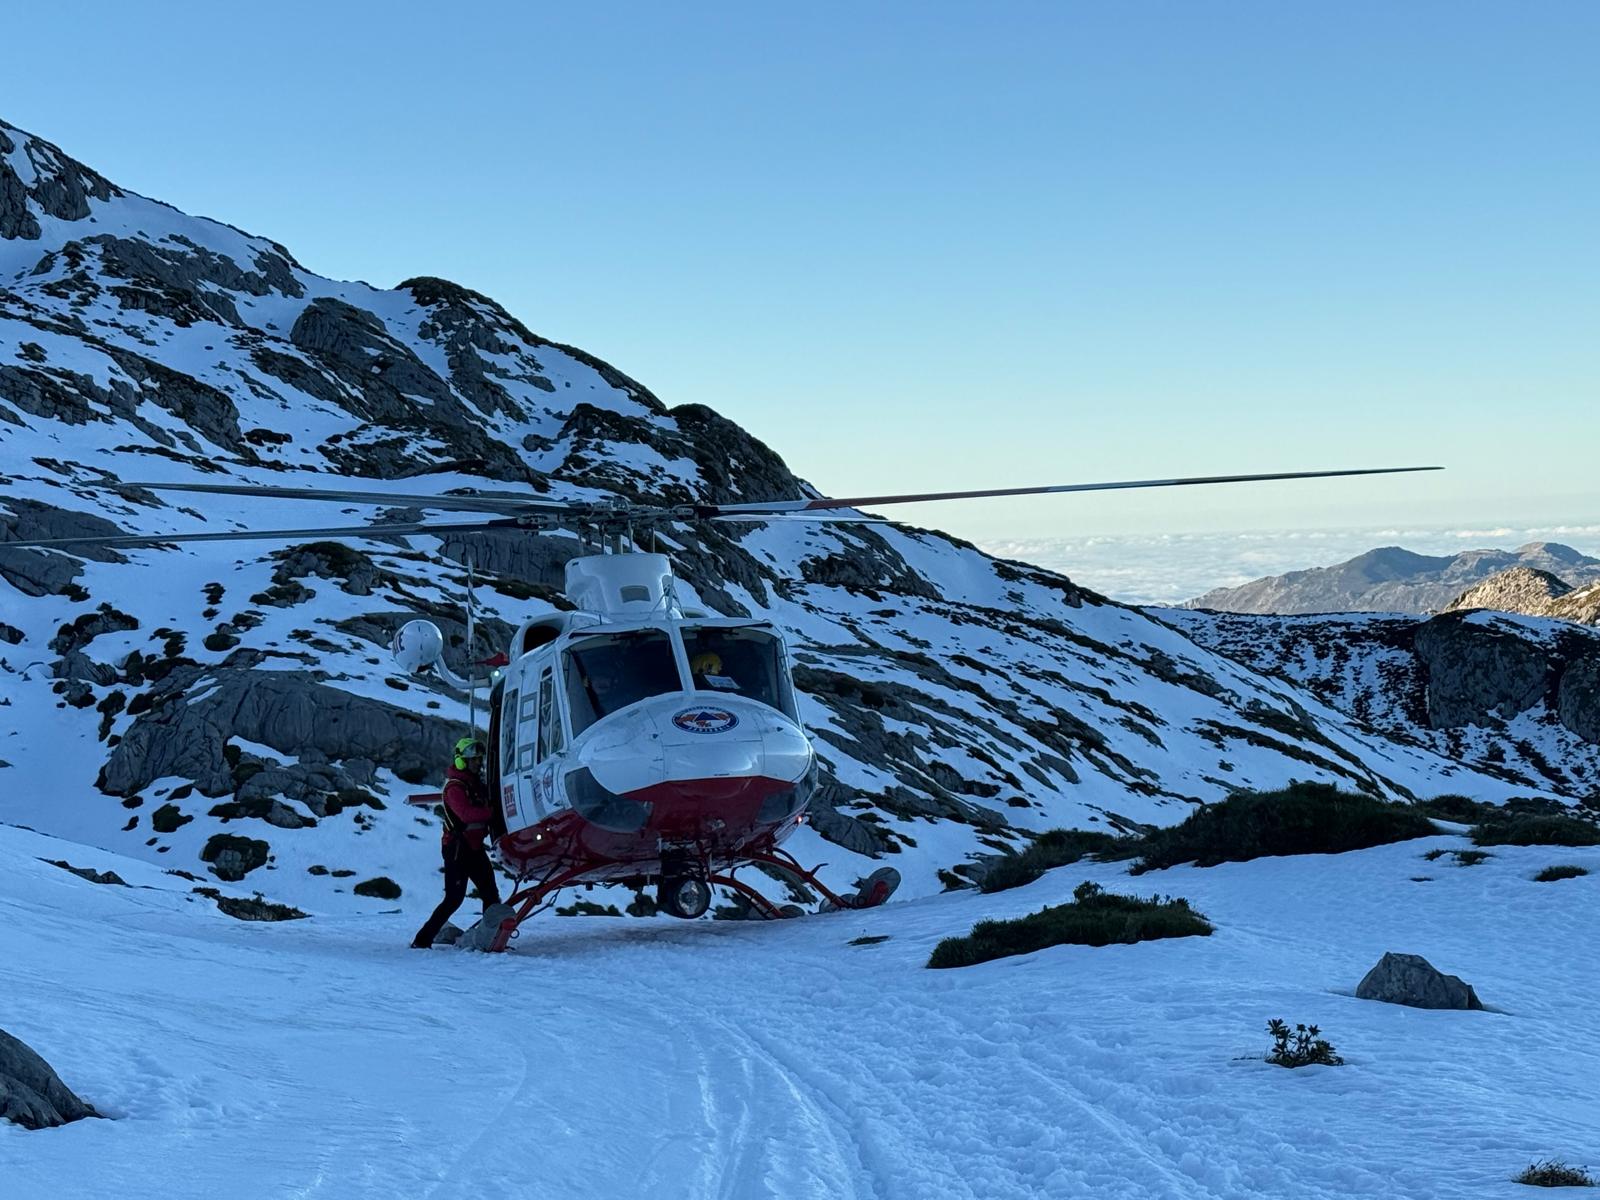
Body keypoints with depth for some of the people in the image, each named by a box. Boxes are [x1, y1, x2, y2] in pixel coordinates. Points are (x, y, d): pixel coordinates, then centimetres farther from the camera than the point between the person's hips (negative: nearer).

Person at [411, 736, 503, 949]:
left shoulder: (477, 783, 14)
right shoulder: (455, 787, -15)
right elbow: (466, 813, -30)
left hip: (474, 847, 9)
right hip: (457, 848, -9)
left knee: (491, 894, 7)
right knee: (454, 898, -10)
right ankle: (422, 940, -4)